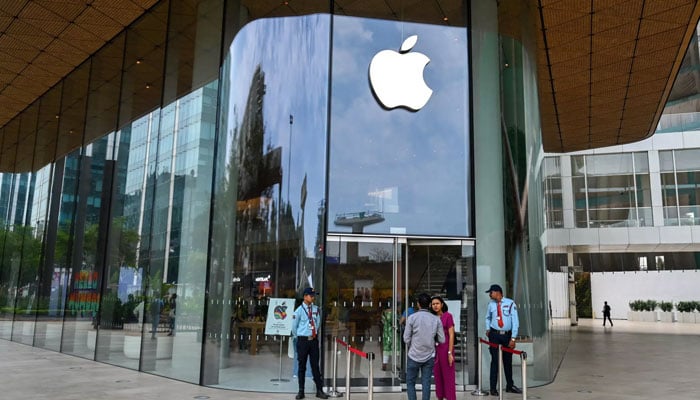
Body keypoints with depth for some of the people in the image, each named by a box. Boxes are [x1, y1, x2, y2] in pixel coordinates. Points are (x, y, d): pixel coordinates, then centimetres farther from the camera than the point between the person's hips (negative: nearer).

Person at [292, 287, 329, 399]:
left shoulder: (316, 309, 2)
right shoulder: (299, 310, -9)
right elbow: (294, 326, 2)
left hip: (314, 339, 3)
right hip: (302, 340, -3)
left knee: (315, 365, 8)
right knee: (302, 366, 5)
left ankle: (319, 390, 15)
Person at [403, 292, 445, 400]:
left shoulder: (412, 317, -10)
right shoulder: (436, 319, -3)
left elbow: (406, 338, -8)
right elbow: (442, 340, 1)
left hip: (414, 356, -2)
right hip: (429, 357, 2)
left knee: (410, 382, 10)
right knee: (426, 383, 9)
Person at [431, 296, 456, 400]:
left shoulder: (448, 316, -8)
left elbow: (451, 335, -10)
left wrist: (450, 353, -14)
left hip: (445, 349, -5)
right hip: (435, 350, 5)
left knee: (448, 377, 0)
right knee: (438, 376, 10)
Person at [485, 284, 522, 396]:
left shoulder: (510, 303, -9)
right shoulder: (491, 304, 1)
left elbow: (515, 321, -9)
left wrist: (513, 338, -12)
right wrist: (488, 329, 6)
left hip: (507, 335, -1)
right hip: (494, 335, 1)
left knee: (508, 361, 11)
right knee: (495, 360, -2)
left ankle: (510, 386, 27)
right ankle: (493, 388, 5)